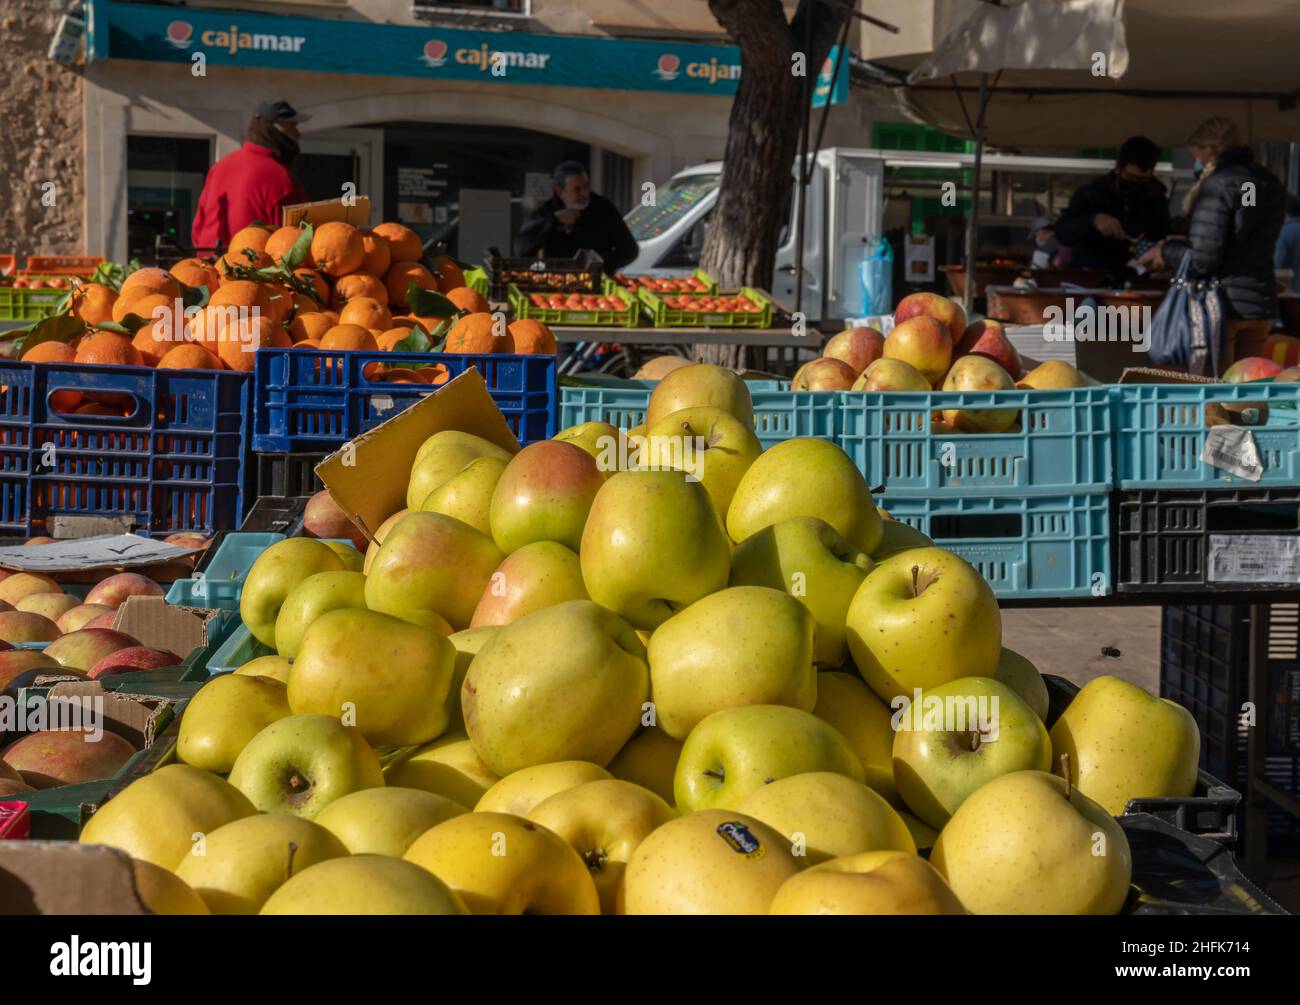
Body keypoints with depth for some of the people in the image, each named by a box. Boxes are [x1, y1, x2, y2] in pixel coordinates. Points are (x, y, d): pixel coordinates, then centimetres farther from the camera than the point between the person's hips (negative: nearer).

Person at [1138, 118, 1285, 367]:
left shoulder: (1217, 184, -13)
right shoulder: (1271, 183, 10)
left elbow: (1202, 261, -17)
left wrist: (1166, 251, 1)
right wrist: (1181, 245, 24)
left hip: (1223, 303, -7)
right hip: (1262, 302, 7)